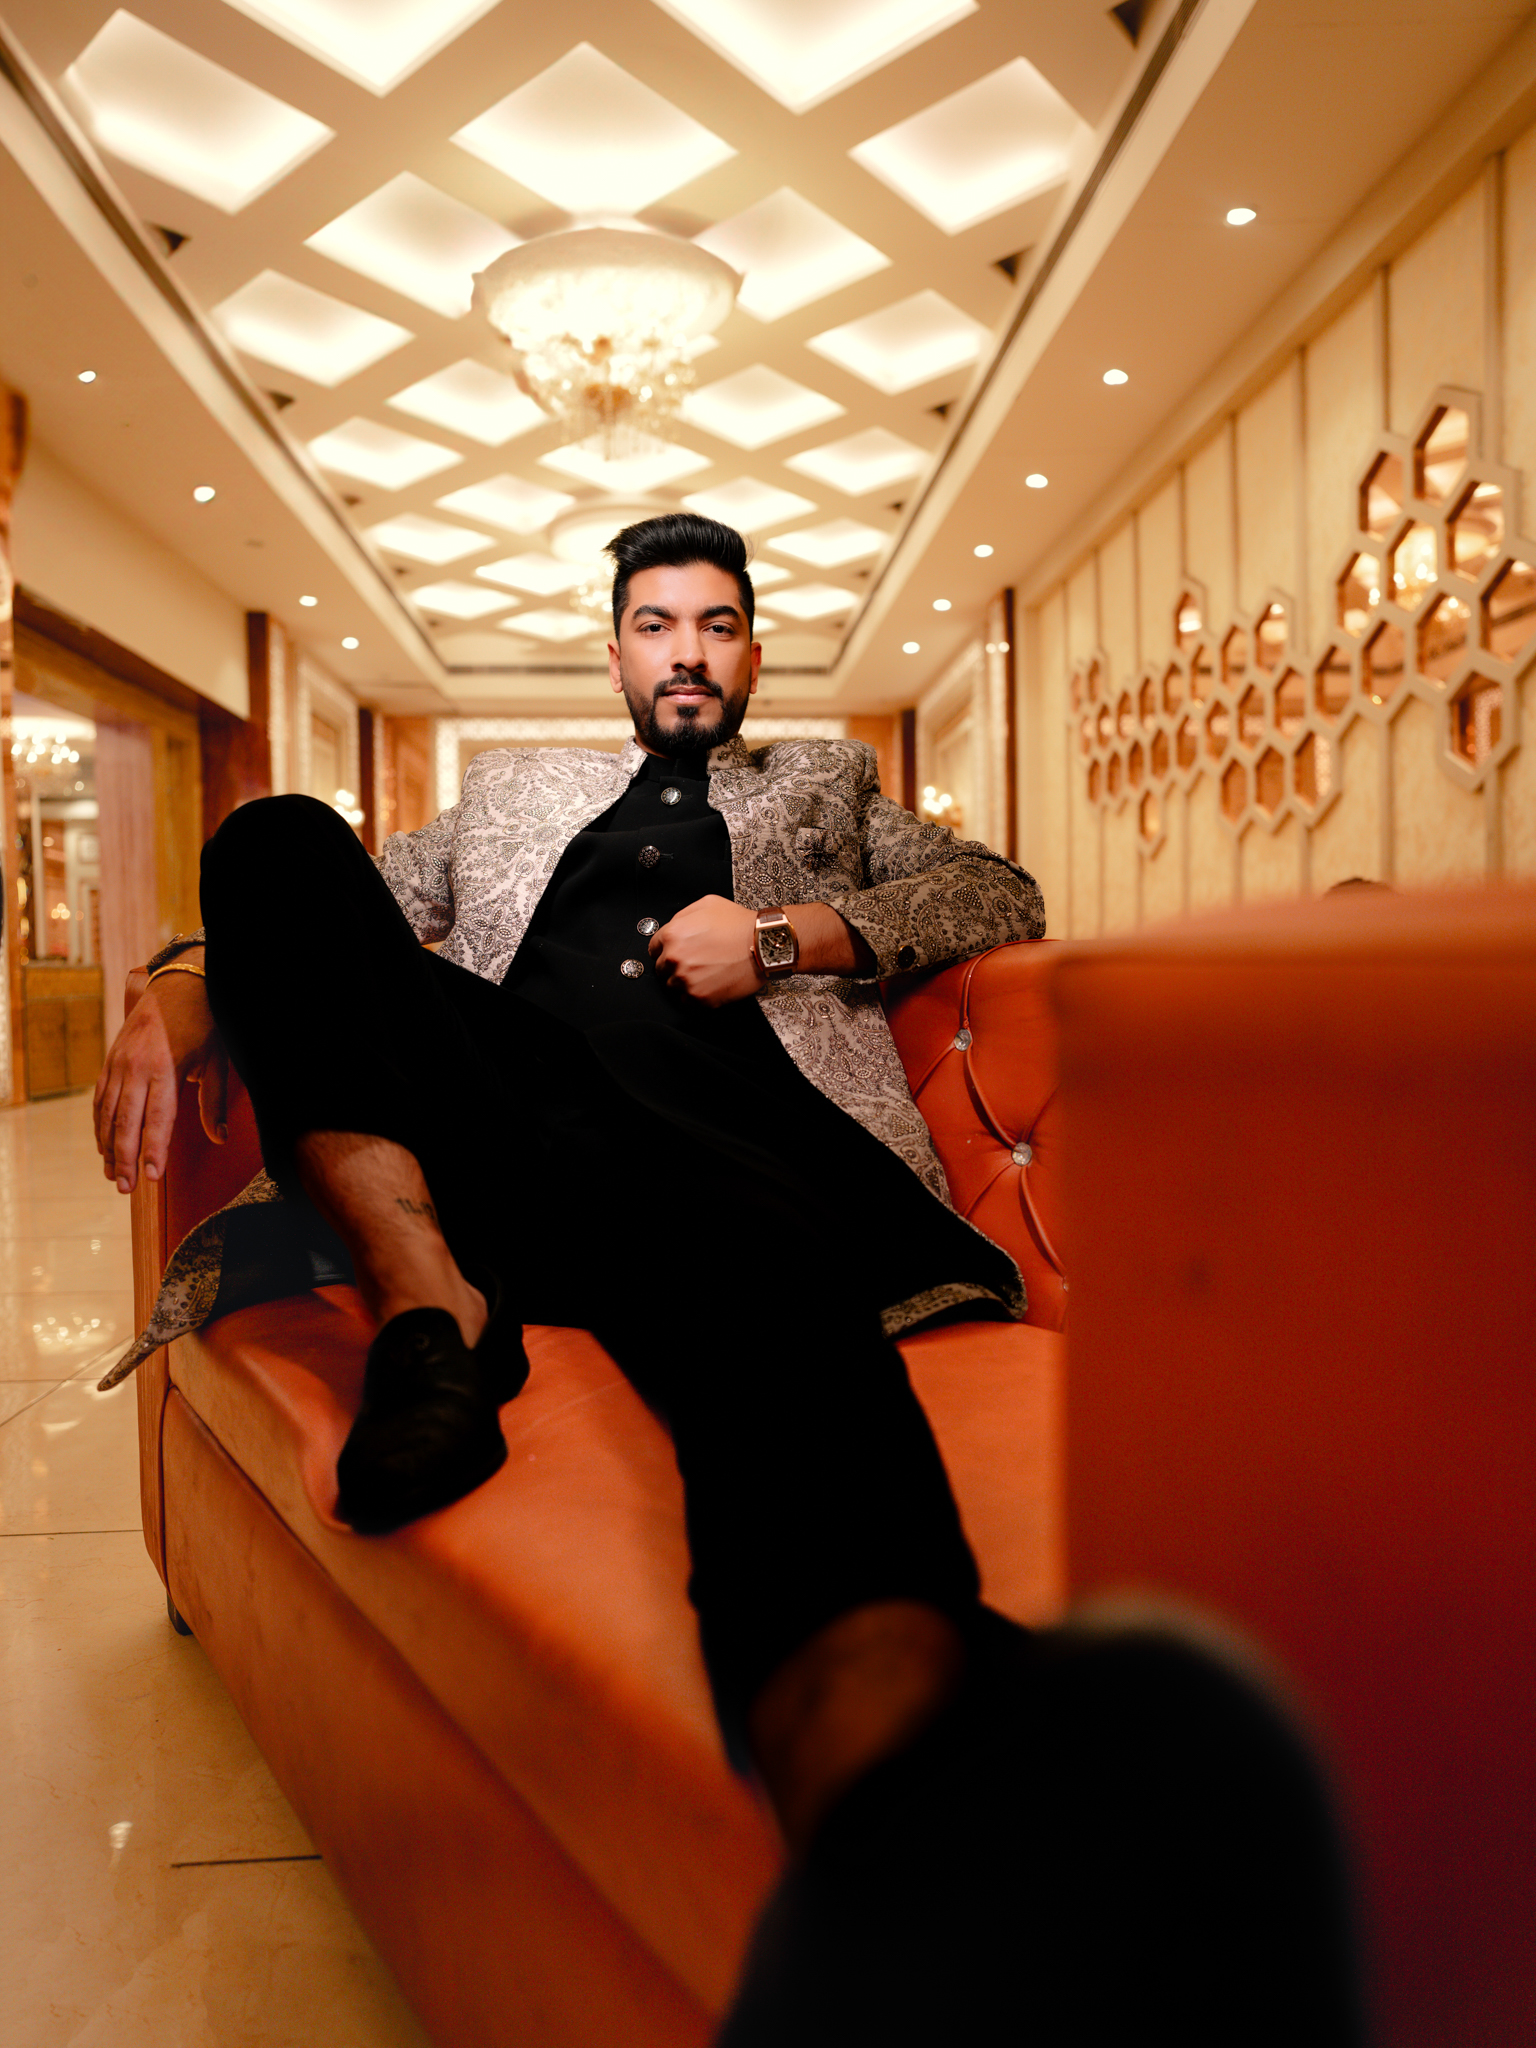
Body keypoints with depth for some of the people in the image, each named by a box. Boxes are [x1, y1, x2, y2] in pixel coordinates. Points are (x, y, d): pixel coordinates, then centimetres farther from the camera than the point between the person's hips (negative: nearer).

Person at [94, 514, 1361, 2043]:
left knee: (762, 1280, -39)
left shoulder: (824, 778, 34)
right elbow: (353, 905, 30)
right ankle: (434, 1309, -29)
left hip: (737, 1125, -2)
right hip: (503, 1103, 3)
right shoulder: (515, 788, 38)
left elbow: (1001, 894, 20)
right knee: (279, 836, -14)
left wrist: (785, 931, 4)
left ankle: (902, 1878, -63)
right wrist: (189, 982, 8)